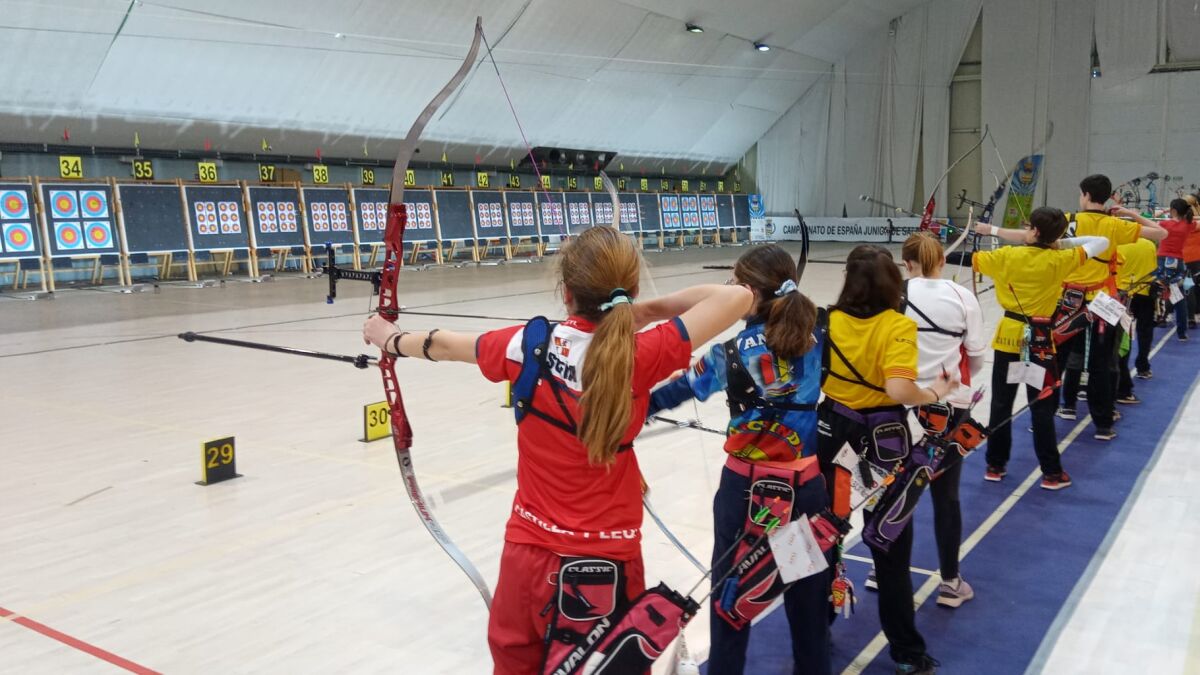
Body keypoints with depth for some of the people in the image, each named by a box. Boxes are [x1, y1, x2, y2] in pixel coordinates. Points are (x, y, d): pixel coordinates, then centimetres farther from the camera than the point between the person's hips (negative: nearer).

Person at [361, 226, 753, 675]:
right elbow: (737, 297, -16)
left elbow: (444, 345, 9)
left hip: (529, 552, 3)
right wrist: (650, 309, -5)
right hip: (607, 563, -2)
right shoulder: (642, 356, -18)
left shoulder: (530, 345, -8)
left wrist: (391, 339, 29)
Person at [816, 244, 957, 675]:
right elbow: (898, 389, -29)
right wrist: (936, 393, -11)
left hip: (833, 431, 4)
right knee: (891, 547, 7)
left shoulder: (830, 321, -5)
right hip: (883, 439, -3)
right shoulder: (898, 326, -17)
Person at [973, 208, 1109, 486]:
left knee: (1001, 403, 10)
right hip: (1038, 339, -1)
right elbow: (1102, 242, 2)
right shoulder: (1059, 260, -9)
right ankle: (1052, 472, 12)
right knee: (1042, 407, 5)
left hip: (1008, 335, 1)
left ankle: (995, 465, 19)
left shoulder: (1007, 256, -7)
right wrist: (1063, 242, 5)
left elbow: (970, 260, 7)